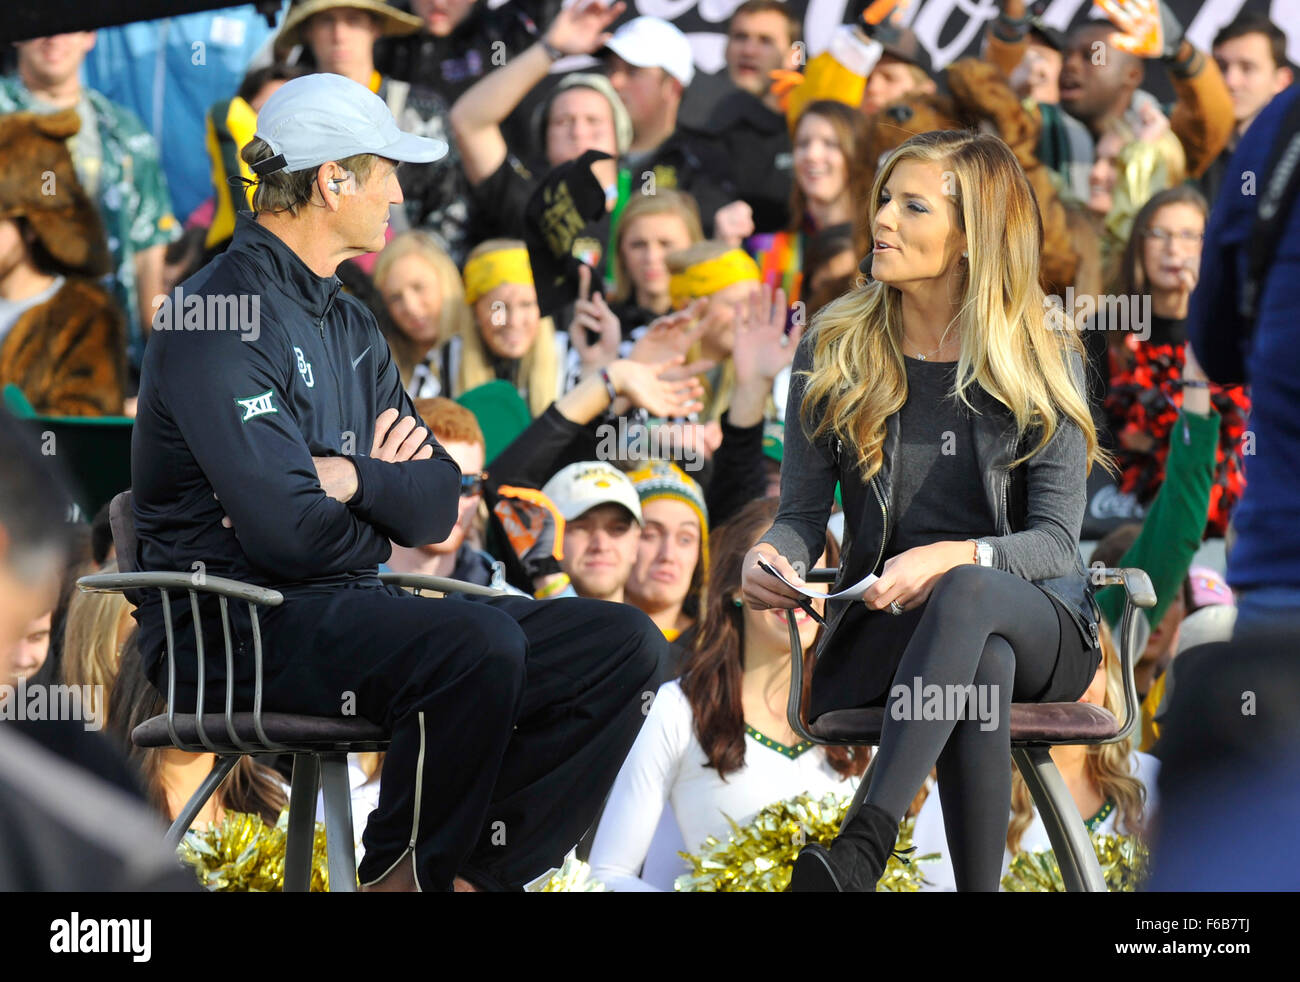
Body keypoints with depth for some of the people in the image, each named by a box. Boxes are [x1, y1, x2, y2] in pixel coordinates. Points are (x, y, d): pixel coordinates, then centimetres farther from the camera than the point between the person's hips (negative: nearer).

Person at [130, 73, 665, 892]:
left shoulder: (351, 325, 19)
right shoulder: (220, 317, -12)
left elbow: (438, 508, 10)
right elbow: (287, 530, -21)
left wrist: (354, 479, -12)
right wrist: (383, 510, 0)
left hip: (348, 607, 9)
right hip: (234, 630, -9)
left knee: (622, 644, -4)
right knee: (477, 641, -35)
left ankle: (477, 872, -9)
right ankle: (401, 876, -15)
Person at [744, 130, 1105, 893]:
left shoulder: (1044, 363, 1)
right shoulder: (834, 352, 7)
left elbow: (1056, 542, -7)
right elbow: (803, 512, 6)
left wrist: (954, 559, -28)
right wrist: (771, 556, -20)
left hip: (1037, 623, -1)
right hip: (881, 630, 1)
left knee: (968, 592, -40)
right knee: (981, 664, -38)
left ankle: (861, 851, -55)